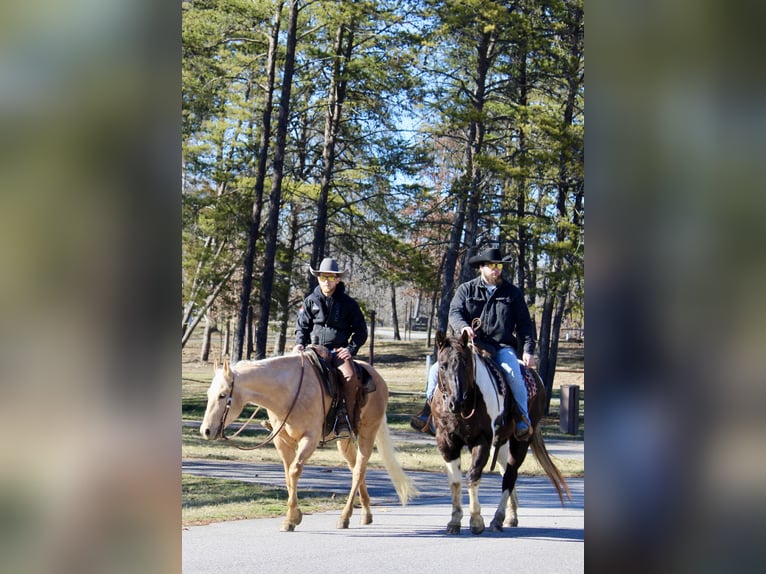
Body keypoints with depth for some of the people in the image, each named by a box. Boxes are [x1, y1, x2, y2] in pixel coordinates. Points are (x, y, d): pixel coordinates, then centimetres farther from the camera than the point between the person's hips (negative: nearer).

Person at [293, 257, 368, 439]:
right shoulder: (311, 301, 9)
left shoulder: (348, 303, 5)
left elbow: (361, 331, 10)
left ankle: (345, 417, -18)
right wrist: (300, 344, -3)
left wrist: (351, 349, -5)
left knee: (350, 376, -31)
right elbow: (302, 326, 16)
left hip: (339, 350, -2)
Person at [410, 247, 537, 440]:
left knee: (513, 374, -31)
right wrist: (462, 326, -27)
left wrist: (528, 350, -3)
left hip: (502, 347, -1)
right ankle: (428, 411, -2)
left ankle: (523, 418, -17)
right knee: (437, 370, -16)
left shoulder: (513, 293, 10)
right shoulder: (466, 289, 9)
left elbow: (524, 324, 9)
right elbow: (454, 312, -3)